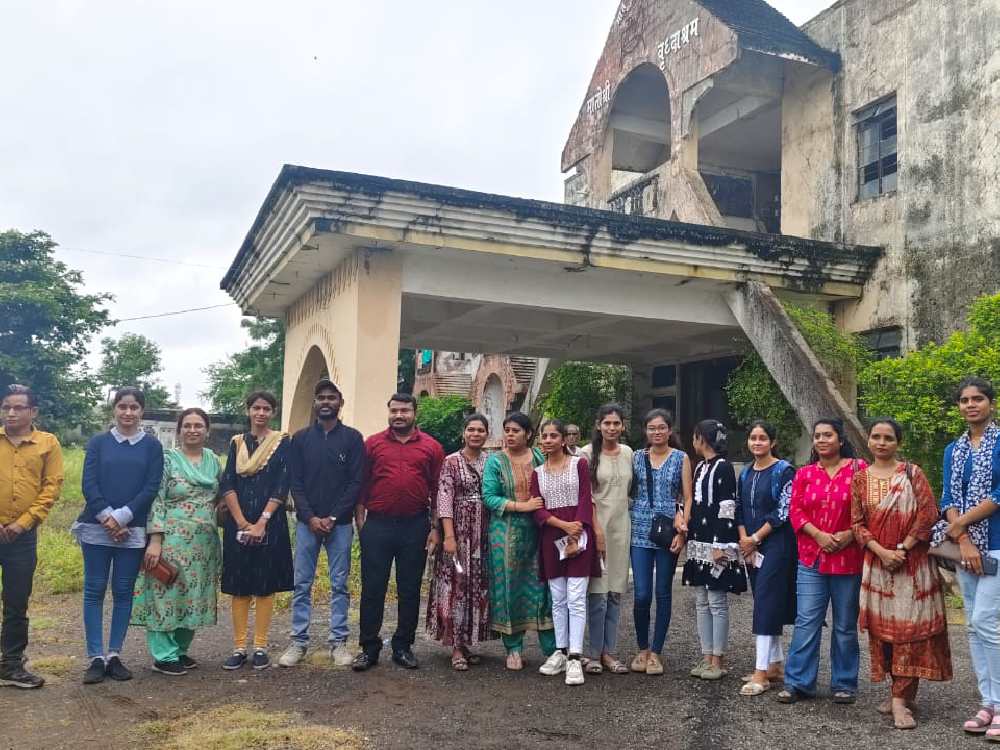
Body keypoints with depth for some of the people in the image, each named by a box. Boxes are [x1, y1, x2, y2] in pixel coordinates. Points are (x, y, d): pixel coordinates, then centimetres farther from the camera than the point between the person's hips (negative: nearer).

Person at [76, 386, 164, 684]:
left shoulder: (152, 446, 4)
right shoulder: (98, 442, 6)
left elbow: (152, 488, -3)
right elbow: (89, 484, -1)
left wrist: (122, 517, -13)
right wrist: (107, 518, -13)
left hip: (133, 531, 0)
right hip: (96, 528, 0)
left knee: (123, 592, 5)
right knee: (94, 591, 1)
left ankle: (114, 655, 14)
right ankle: (96, 657, 8)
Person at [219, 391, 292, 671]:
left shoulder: (281, 442, 2)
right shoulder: (237, 442, 9)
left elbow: (282, 486, -5)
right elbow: (227, 484, 1)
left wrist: (261, 523, -13)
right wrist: (242, 522, -10)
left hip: (270, 522, -2)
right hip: (238, 522, 2)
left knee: (265, 584, 1)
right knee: (239, 584, 4)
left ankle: (260, 647, 9)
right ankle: (239, 647, 11)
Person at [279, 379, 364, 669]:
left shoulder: (352, 438, 2)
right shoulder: (301, 438, 7)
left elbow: (356, 482, -3)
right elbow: (295, 483, 3)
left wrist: (333, 517, -10)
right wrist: (310, 517, -9)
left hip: (340, 523, -1)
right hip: (307, 522, 1)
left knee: (339, 585, 5)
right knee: (302, 585, 4)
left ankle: (338, 641, 12)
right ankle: (298, 641, 12)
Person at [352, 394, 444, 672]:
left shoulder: (431, 447, 4)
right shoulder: (372, 444, 4)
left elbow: (437, 491, 3)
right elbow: (361, 486, 5)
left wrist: (436, 528, -1)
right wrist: (360, 522, -1)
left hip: (415, 526, 0)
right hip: (377, 525, 0)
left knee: (410, 590, 9)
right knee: (372, 588, 4)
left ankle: (403, 646, 21)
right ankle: (369, 647, 15)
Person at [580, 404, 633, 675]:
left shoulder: (628, 453, 9)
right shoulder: (588, 453, -6)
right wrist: (597, 531, -15)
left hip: (621, 526, 5)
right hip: (596, 524, -5)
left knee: (615, 592, 8)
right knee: (597, 592, -5)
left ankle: (609, 652, 17)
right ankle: (594, 654, 6)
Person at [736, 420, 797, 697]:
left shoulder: (784, 471, -8)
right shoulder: (745, 474, 12)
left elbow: (783, 511, -14)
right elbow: (740, 511, 12)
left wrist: (755, 538, -11)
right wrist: (744, 541, -2)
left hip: (776, 545, -7)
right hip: (752, 548, 7)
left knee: (766, 603, -11)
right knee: (767, 604, 11)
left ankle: (761, 672, -10)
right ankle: (775, 665, 20)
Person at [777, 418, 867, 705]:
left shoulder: (859, 469, -1)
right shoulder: (804, 474, 7)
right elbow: (795, 511, 3)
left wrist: (848, 535, -15)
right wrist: (819, 535, -11)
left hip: (848, 558, -2)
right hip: (812, 558, 2)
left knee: (845, 625, 9)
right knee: (806, 622, 0)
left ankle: (844, 684, 22)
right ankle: (797, 682, 8)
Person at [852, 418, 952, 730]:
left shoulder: (911, 472, 0)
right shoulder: (860, 478, 7)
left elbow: (929, 513, -8)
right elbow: (857, 523, 2)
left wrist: (903, 548, -12)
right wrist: (882, 551, -12)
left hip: (912, 562, -2)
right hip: (877, 562, 3)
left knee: (909, 626, -4)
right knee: (882, 626, 5)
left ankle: (900, 697, -1)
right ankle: (902, 691, 20)